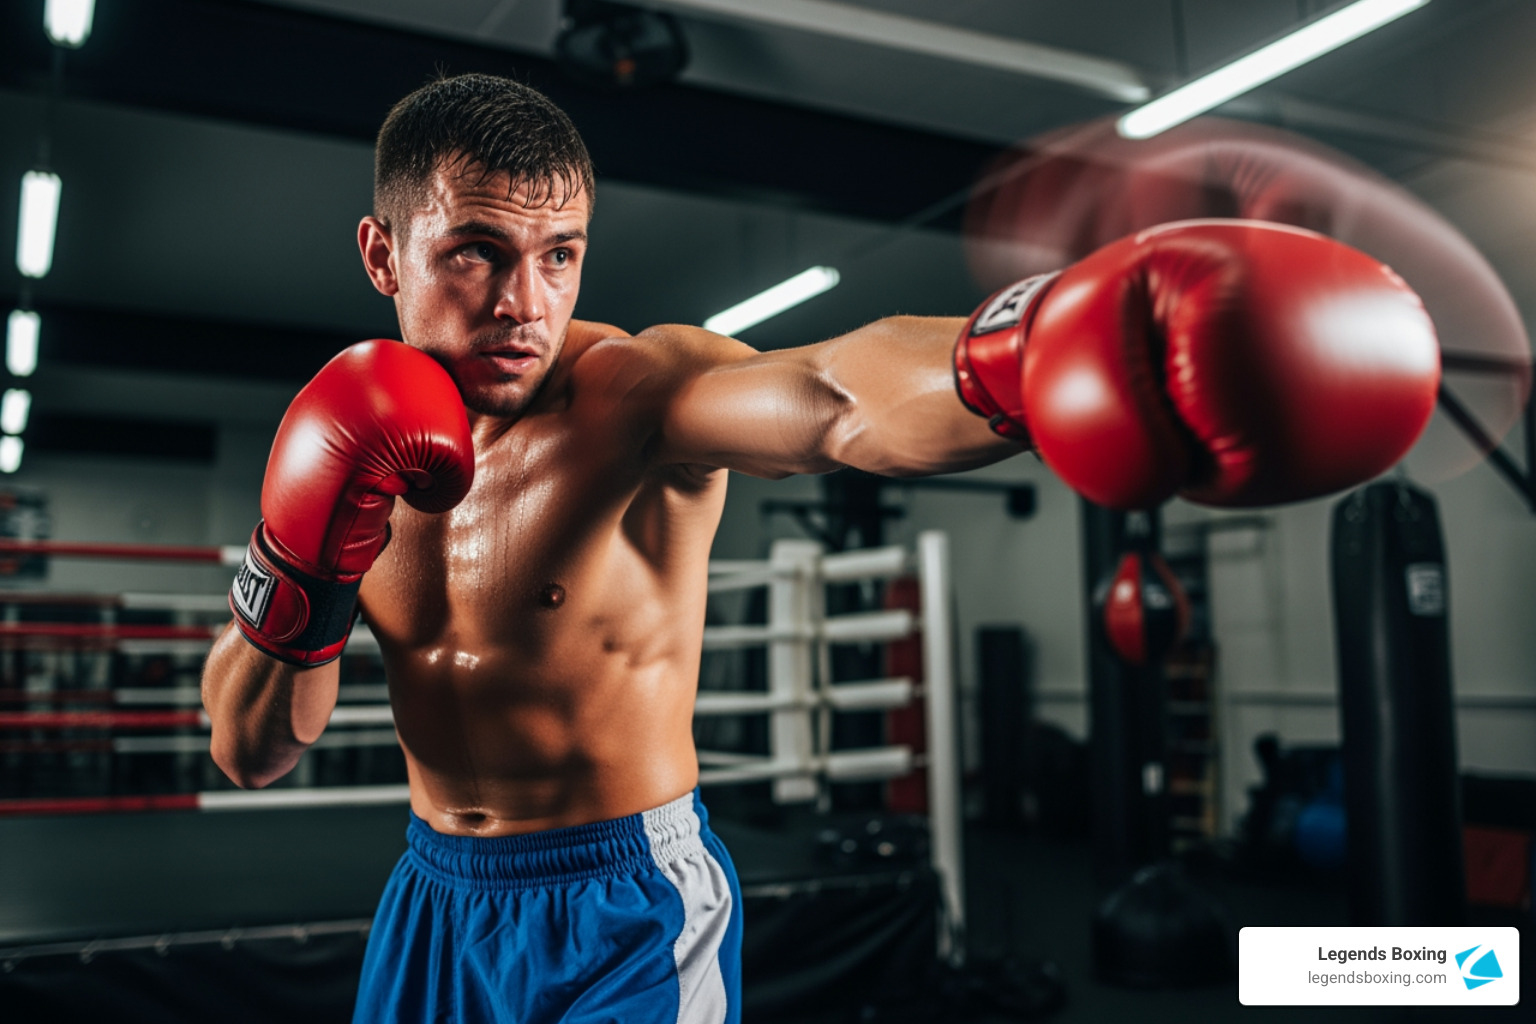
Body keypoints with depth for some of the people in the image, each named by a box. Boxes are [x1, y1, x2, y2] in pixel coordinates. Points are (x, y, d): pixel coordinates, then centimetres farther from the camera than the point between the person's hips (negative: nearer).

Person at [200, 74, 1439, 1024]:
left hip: (628, 906, -5)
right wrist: (300, 568, -18)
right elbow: (250, 751, 0)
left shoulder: (637, 391, -19)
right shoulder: (349, 438, -3)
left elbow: (831, 396, -44)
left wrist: (1015, 360, -65)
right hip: (437, 900, 6)